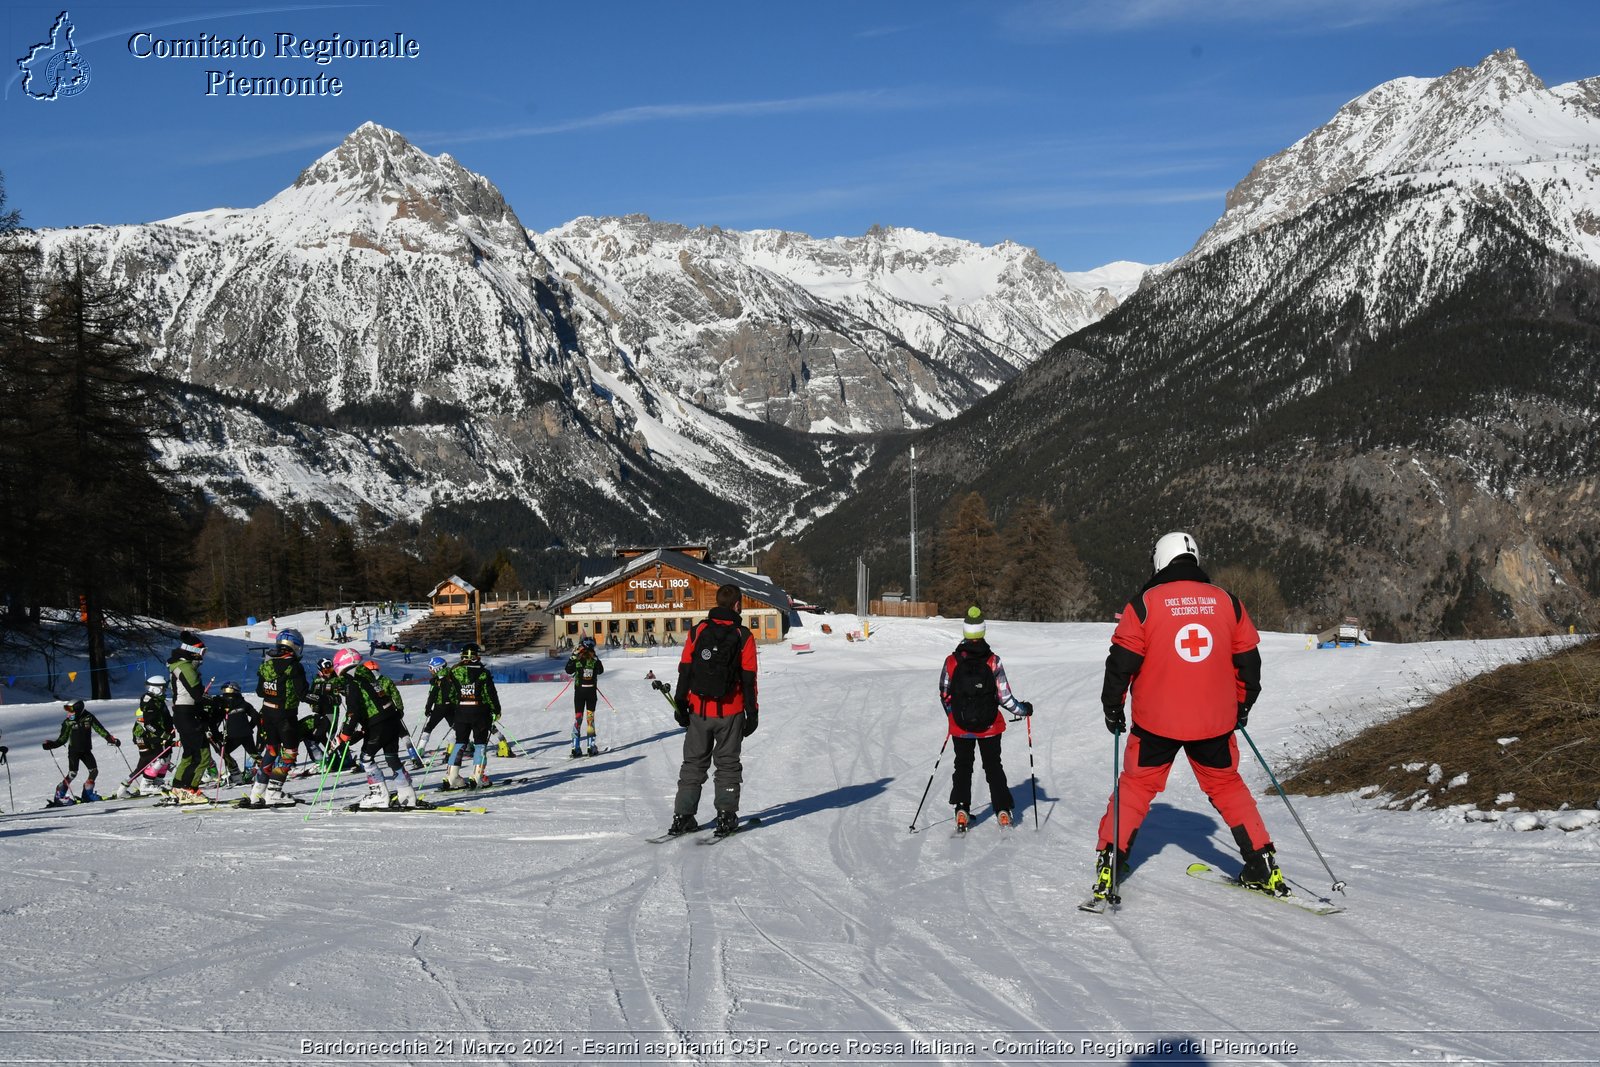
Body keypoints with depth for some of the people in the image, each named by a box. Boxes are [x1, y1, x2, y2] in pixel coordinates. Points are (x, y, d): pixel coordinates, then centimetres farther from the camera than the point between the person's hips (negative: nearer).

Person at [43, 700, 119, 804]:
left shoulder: (89, 717, -4)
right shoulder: (68, 722, -5)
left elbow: (100, 729, -1)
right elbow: (62, 739, 2)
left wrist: (111, 739, -8)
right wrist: (51, 744, -12)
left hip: (86, 751, 3)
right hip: (73, 751, -3)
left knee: (94, 771, -1)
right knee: (72, 774, -11)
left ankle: (87, 793, 14)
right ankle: (59, 795, -2)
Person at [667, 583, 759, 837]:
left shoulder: (698, 631, 0)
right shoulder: (743, 636, -6)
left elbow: (684, 670, -1)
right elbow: (748, 679, -5)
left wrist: (681, 704, 4)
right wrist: (752, 713, 1)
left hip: (699, 710, 2)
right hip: (730, 711, -2)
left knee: (693, 763, 12)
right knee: (728, 764, 9)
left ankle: (683, 816, 8)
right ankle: (726, 817, 3)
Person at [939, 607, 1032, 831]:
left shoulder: (951, 661, -10)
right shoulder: (993, 662, -15)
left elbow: (944, 694, 1)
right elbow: (1004, 697, -13)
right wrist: (1024, 709, 5)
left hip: (960, 727, 1)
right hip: (989, 727, 0)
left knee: (963, 767, 16)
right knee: (993, 767, 15)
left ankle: (962, 810, 7)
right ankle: (1002, 810, 13)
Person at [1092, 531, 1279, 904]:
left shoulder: (1144, 604, -6)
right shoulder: (1226, 601, 4)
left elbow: (1122, 662, -6)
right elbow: (1248, 660, 10)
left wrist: (1113, 707, 6)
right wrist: (1242, 705, 23)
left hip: (1156, 721, -2)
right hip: (1215, 721, 3)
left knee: (1135, 788, 11)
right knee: (1228, 787, 18)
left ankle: (1109, 866, 6)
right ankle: (1264, 868, 18)